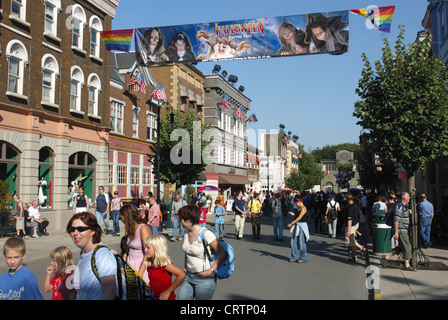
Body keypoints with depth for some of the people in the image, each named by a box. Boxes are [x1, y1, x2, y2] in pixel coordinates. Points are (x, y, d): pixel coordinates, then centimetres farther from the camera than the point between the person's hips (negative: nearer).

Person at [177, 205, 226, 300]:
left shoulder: (206, 234, -17)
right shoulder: (187, 234, 6)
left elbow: (222, 254, -17)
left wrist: (211, 271, -20)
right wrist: (185, 267, 12)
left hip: (204, 278, -7)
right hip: (188, 276, 7)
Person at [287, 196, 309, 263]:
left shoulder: (303, 208, -13)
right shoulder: (298, 208, 14)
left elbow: (299, 218, -19)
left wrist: (291, 223, -20)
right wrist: (293, 214, 3)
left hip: (302, 226, -9)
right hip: (296, 226, 9)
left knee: (302, 243, -2)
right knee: (293, 241, 8)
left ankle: (303, 258, 9)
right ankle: (295, 257, 18)